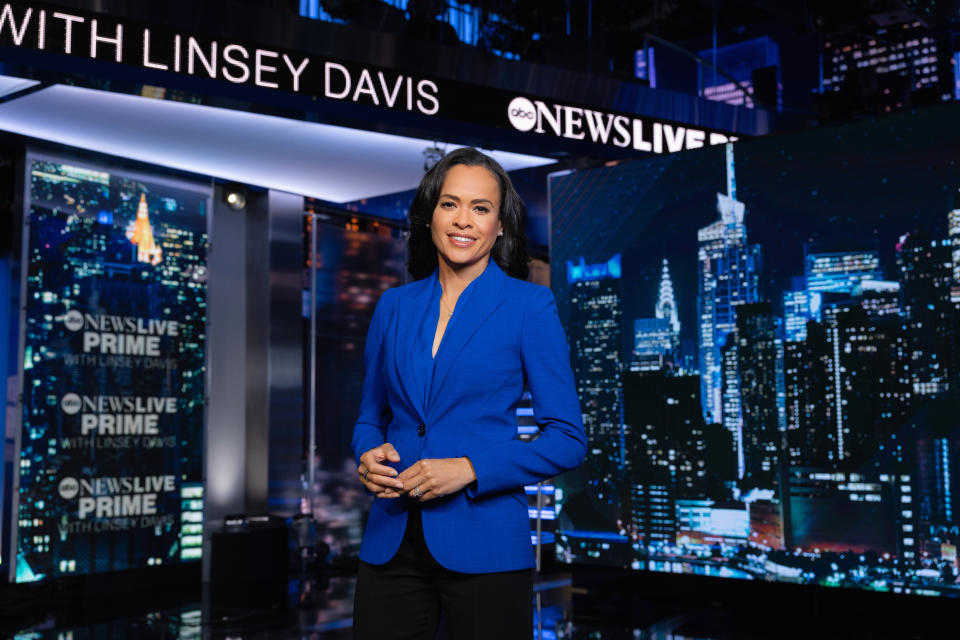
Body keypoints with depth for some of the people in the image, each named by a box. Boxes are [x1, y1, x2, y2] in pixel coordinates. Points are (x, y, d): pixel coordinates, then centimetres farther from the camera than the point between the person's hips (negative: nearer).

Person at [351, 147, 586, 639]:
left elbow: (568, 441, -5)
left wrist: (469, 469, -16)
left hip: (484, 548, -3)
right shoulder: (394, 306, 8)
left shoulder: (529, 305, -4)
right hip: (391, 543, 4)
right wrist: (369, 456, -5)